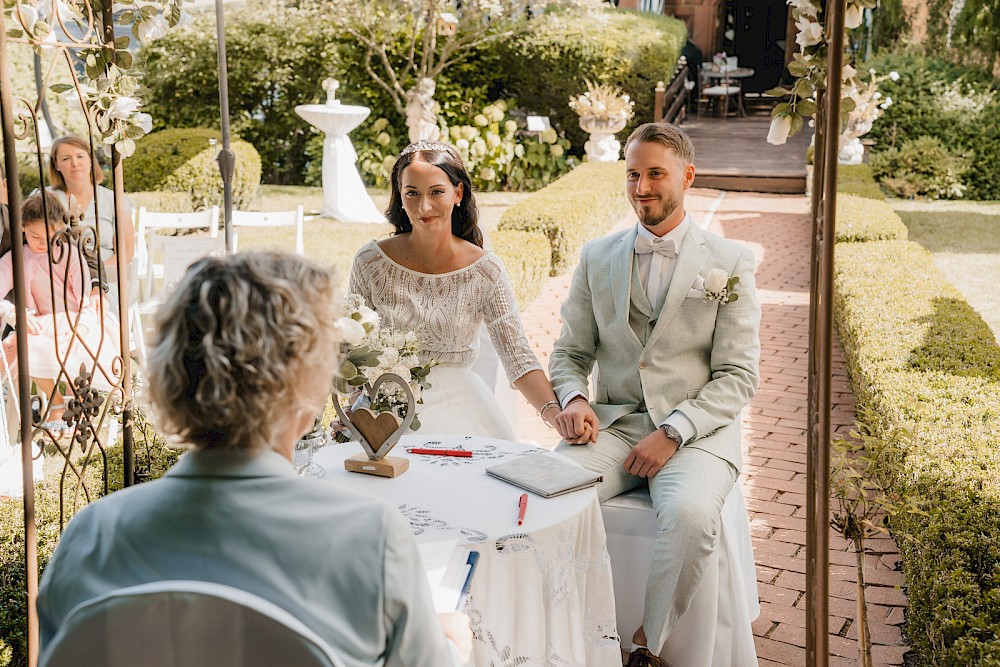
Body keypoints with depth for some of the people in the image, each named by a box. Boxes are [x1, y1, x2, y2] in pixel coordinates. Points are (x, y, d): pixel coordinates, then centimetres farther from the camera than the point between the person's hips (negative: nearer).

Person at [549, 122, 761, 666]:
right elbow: (570, 352, 15)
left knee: (690, 514, -35)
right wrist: (572, 398, -9)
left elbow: (739, 375, -1)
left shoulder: (728, 262, 4)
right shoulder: (597, 257, 13)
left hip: (695, 430, -2)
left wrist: (673, 432, -15)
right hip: (612, 423, 3)